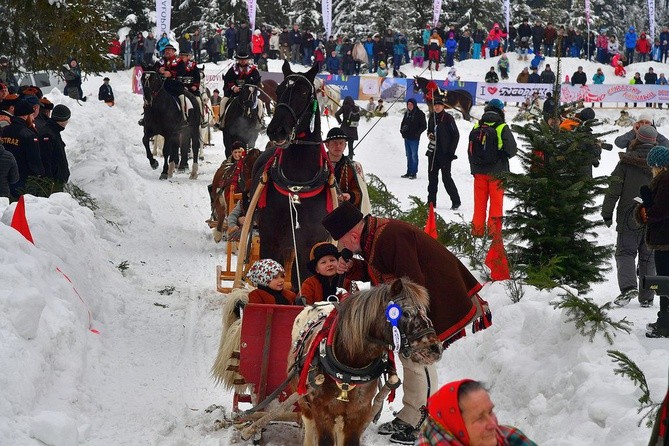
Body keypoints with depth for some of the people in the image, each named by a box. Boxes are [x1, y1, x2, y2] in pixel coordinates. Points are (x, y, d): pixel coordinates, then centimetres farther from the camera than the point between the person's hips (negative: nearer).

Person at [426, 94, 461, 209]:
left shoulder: (448, 118, -10)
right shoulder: (432, 117, 9)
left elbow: (456, 135, -8)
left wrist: (451, 152, -11)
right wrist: (429, 135, 0)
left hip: (444, 153, -7)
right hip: (433, 152, 7)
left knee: (446, 177, -7)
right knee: (432, 176, 8)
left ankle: (456, 201, 4)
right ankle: (431, 202, 15)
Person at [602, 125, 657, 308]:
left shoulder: (627, 161, -6)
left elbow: (614, 189, -6)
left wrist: (606, 214, 3)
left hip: (630, 218, -3)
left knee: (625, 252, 4)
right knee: (648, 257, 11)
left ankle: (628, 286, -20)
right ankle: (646, 298, 12)